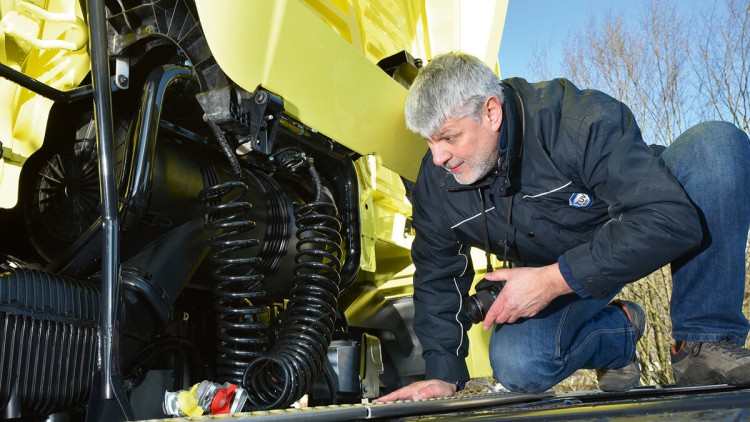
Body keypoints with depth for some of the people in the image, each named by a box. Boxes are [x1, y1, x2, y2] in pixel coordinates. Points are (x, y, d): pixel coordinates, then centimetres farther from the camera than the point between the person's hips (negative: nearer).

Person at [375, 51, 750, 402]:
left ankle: (704, 340, -23)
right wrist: (443, 374, -10)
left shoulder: (581, 120, -30)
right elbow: (437, 277, -2)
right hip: (553, 274, 3)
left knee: (717, 143, -29)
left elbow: (672, 218, -35)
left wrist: (554, 281, -36)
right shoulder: (435, 179, -14)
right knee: (515, 365, -28)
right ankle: (619, 329, 5)